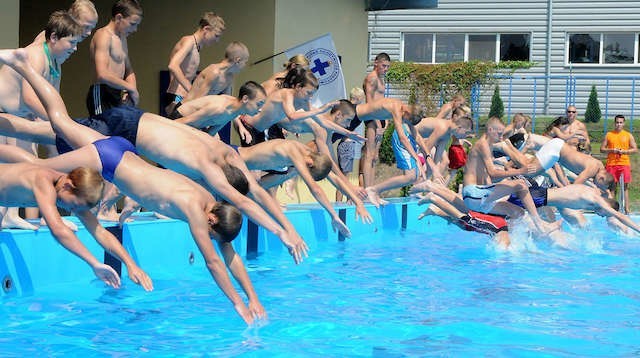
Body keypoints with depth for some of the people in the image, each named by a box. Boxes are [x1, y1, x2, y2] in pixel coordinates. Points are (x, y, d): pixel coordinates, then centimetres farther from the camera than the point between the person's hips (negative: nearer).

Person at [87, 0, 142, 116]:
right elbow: (102, 75, -23)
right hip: (102, 94, -9)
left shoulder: (122, 38, 19)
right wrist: (131, 88, -15)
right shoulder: (103, 35, -10)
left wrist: (132, 88, 5)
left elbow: (129, 71, 27)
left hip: (117, 96, 9)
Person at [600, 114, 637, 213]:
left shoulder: (628, 135, 7)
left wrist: (624, 151, -11)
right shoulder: (609, 135, 8)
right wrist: (611, 150, -11)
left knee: (625, 186, -2)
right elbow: (602, 149, 7)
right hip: (611, 164, 1)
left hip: (624, 163, -1)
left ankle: (626, 208, -2)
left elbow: (635, 149, 5)